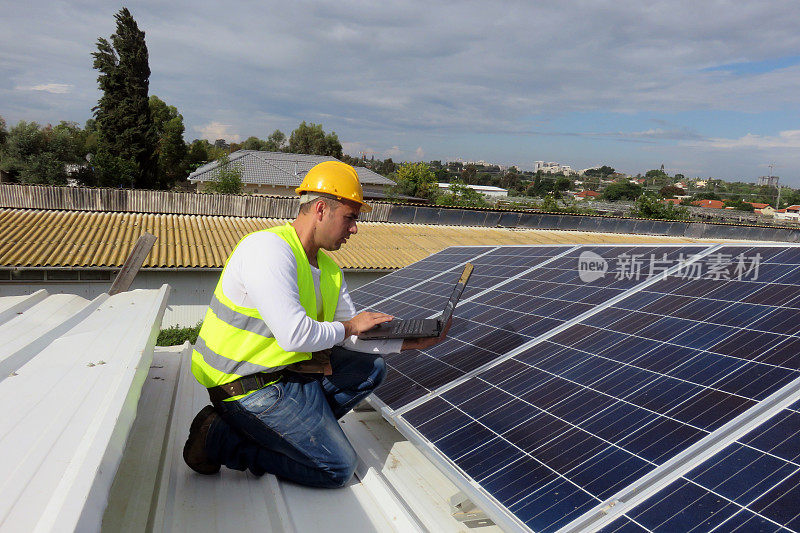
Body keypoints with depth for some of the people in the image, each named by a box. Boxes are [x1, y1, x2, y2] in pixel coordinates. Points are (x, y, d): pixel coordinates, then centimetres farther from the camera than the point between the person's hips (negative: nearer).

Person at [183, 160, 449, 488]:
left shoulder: (328, 270, 7)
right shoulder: (268, 248, -22)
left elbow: (353, 337, 6)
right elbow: (294, 335, -31)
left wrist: (411, 342, -5)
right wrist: (347, 327, -14)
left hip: (290, 368, 9)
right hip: (248, 387, -9)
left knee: (371, 368, 10)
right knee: (338, 468, -5)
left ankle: (292, 427, 4)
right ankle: (220, 438, 0)